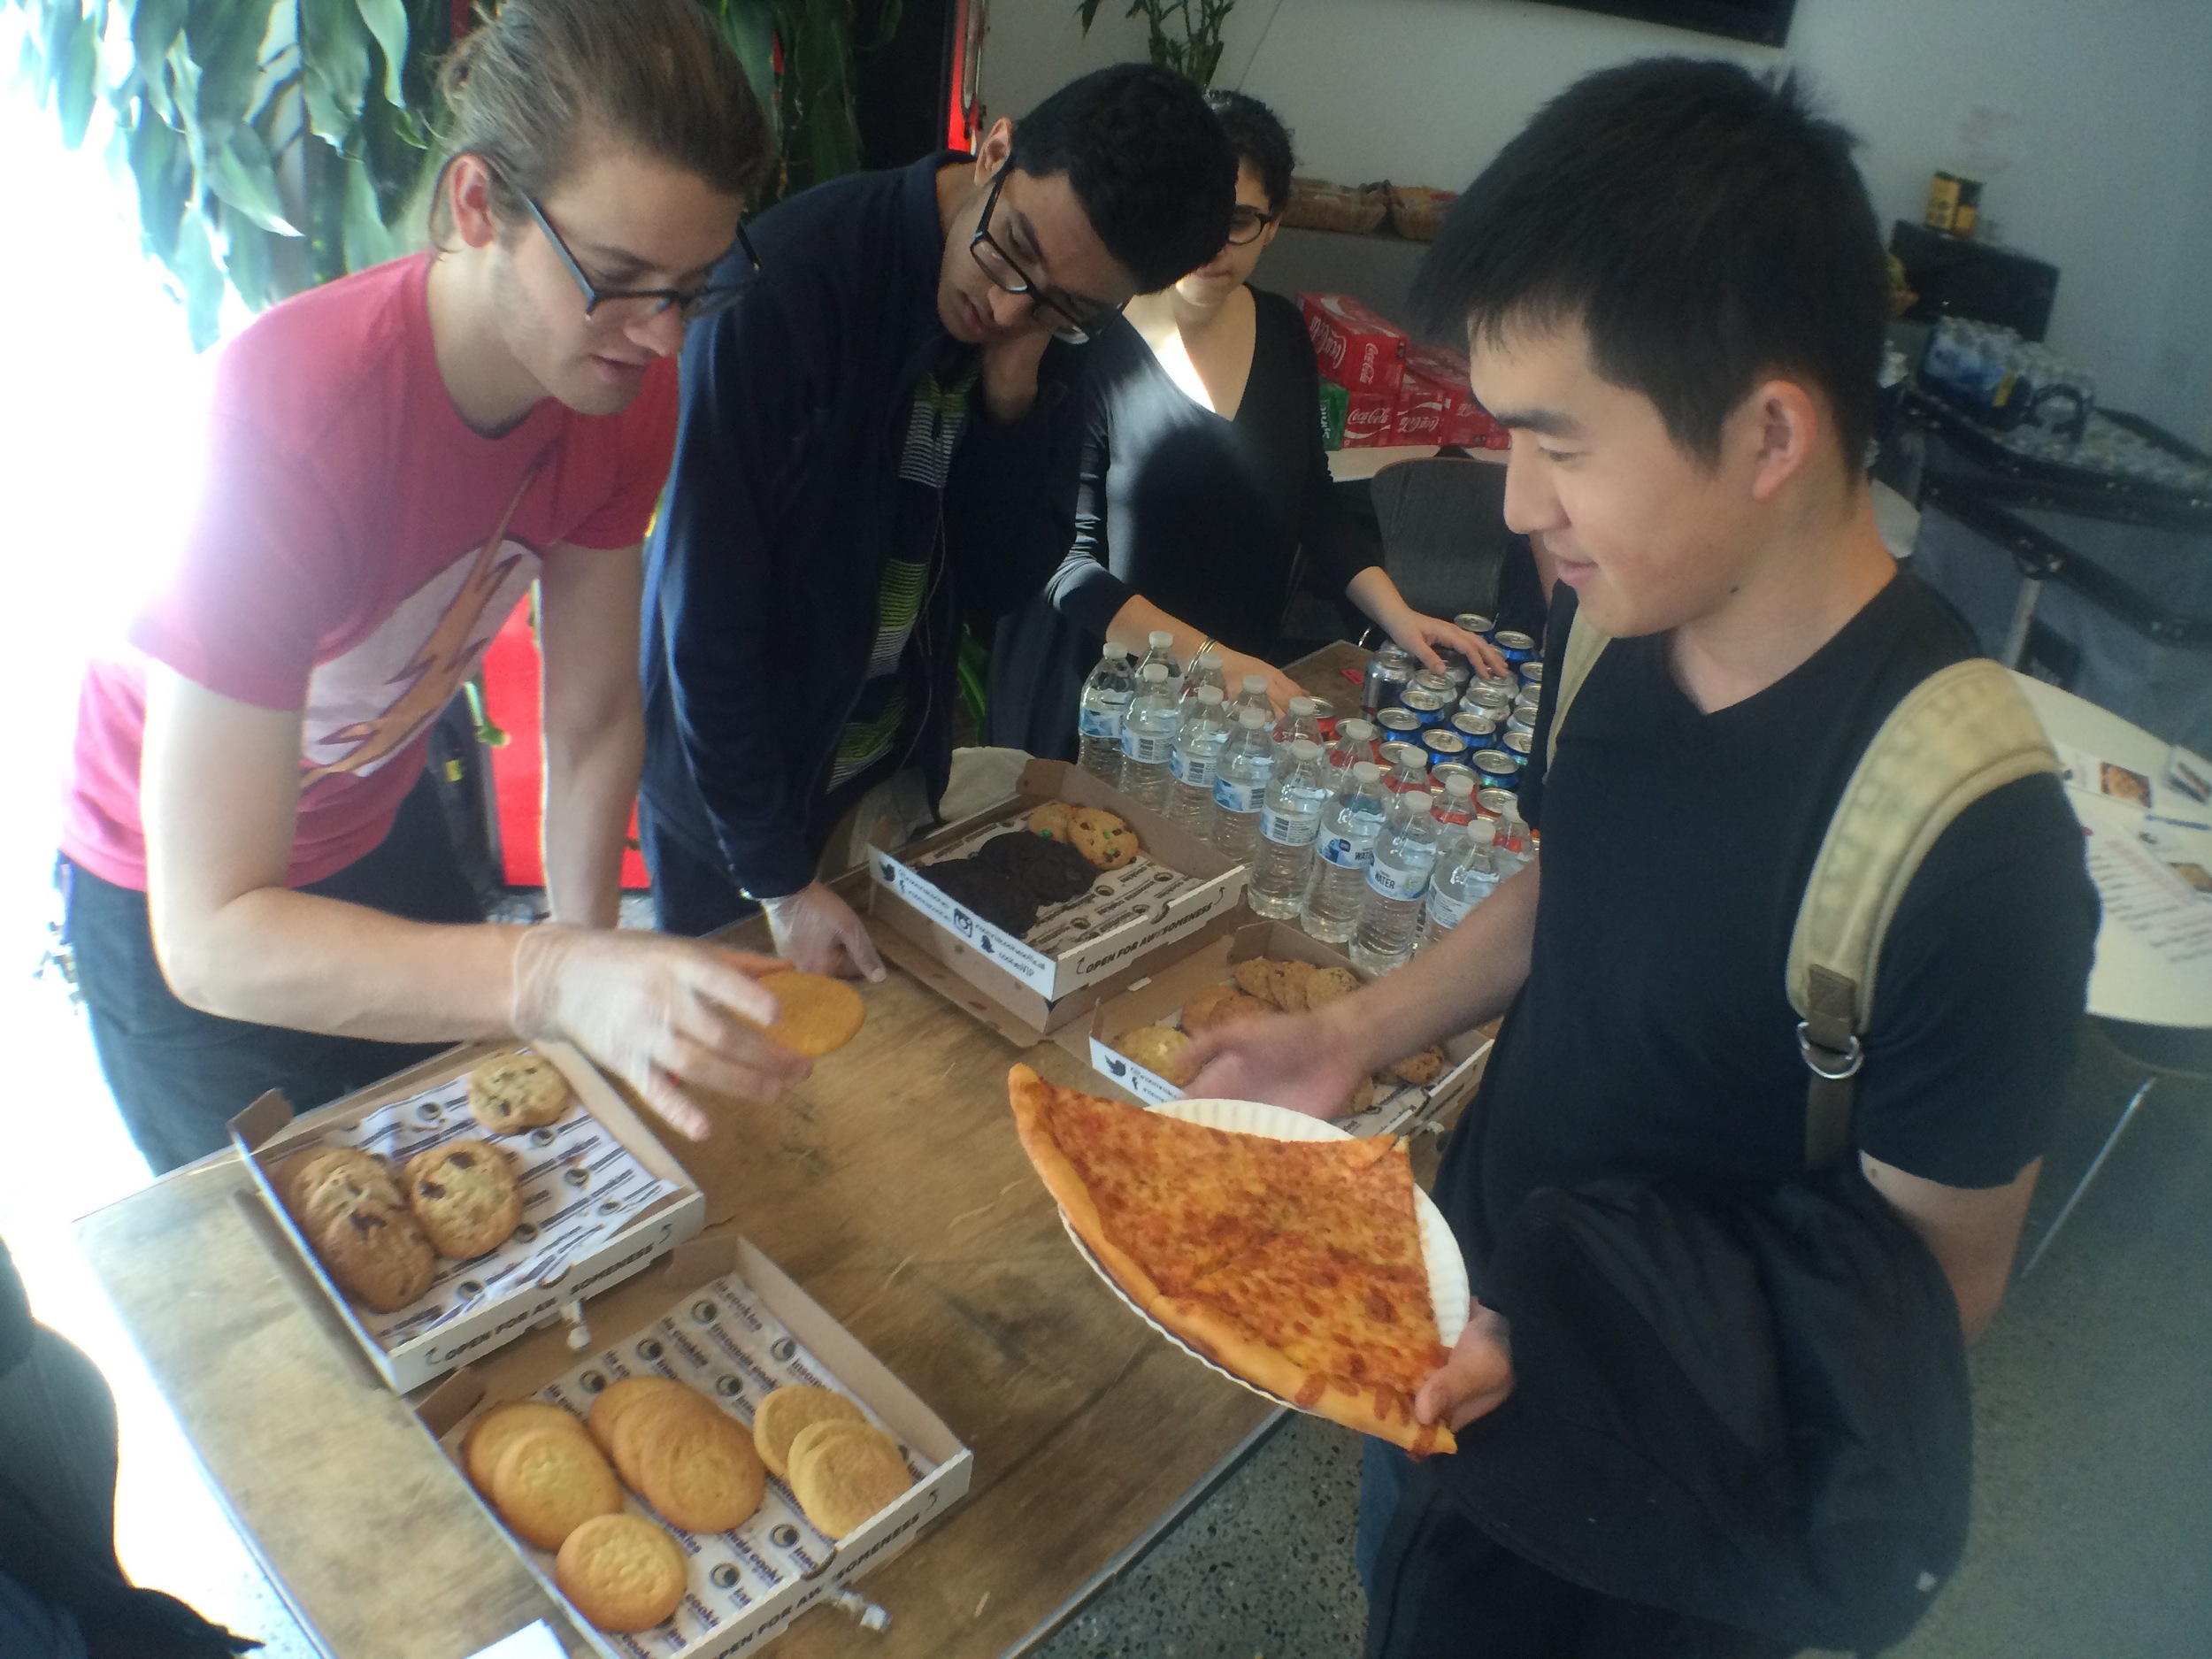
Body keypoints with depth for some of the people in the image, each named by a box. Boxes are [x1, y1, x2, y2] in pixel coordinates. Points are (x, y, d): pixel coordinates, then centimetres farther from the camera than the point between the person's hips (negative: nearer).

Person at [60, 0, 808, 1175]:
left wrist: (595, 1002, -13)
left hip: (383, 836, 5)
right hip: (177, 907, -5)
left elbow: (592, 723, -10)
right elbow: (211, 935, -40)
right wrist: (562, 979, -54)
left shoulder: (627, 384, -20)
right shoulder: (286, 418, -38)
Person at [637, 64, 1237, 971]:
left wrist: (1014, 394, -23)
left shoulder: (1055, 336, -9)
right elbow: (707, 609, -24)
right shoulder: (789, 278, -26)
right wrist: (780, 881, -19)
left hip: (899, 776, 5)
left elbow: (999, 583, -6)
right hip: (735, 789, -5)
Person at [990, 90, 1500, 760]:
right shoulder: (1092, 346, -18)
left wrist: (1396, 615, -1)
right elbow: (1066, 560, -20)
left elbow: (1313, 499, 10)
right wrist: (1206, 655, -26)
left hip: (1244, 684, 5)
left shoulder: (1281, 333, 1)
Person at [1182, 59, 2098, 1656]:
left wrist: (1557, 1354, -32)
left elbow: (1931, 1281, -22)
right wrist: (1354, 1032, -7)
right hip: (1473, 1312, 6)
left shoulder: (1973, 851, -35)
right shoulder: (1623, 619, -14)